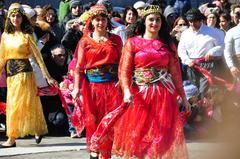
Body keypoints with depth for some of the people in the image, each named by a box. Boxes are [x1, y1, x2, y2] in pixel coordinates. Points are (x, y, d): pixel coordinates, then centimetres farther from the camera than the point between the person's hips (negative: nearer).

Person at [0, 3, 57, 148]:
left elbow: (38, 56, -6)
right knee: (12, 104, 10)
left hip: (24, 71, -6)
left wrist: (47, 76, -7)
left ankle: (12, 138, -5)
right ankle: (37, 130, 24)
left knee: (17, 104, -7)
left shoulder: (27, 35, -6)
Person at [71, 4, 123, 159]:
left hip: (112, 86, 0)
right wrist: (77, 87, -12)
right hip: (91, 86, 0)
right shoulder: (85, 41, 4)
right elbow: (79, 66, -1)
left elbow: (121, 64, 5)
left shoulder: (115, 40, 6)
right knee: (93, 120, 3)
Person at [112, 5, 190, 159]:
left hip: (163, 95, 2)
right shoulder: (132, 43, 3)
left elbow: (175, 73, 10)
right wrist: (127, 91, -21)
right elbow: (124, 71, -4)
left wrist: (183, 97, 8)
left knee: (161, 136, -1)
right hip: (139, 95, -1)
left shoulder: (168, 44, 10)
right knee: (137, 136, 0)